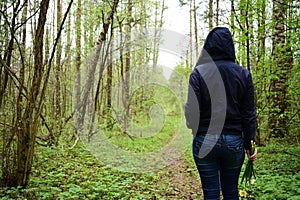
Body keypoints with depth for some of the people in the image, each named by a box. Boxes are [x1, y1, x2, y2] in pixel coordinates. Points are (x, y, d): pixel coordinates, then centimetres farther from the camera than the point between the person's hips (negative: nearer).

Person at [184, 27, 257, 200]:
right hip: (234, 141, 2)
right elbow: (249, 114, 2)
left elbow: (192, 109, -11)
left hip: (205, 140, -2)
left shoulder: (198, 72, -7)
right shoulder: (243, 74, 0)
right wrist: (249, 144, 11)